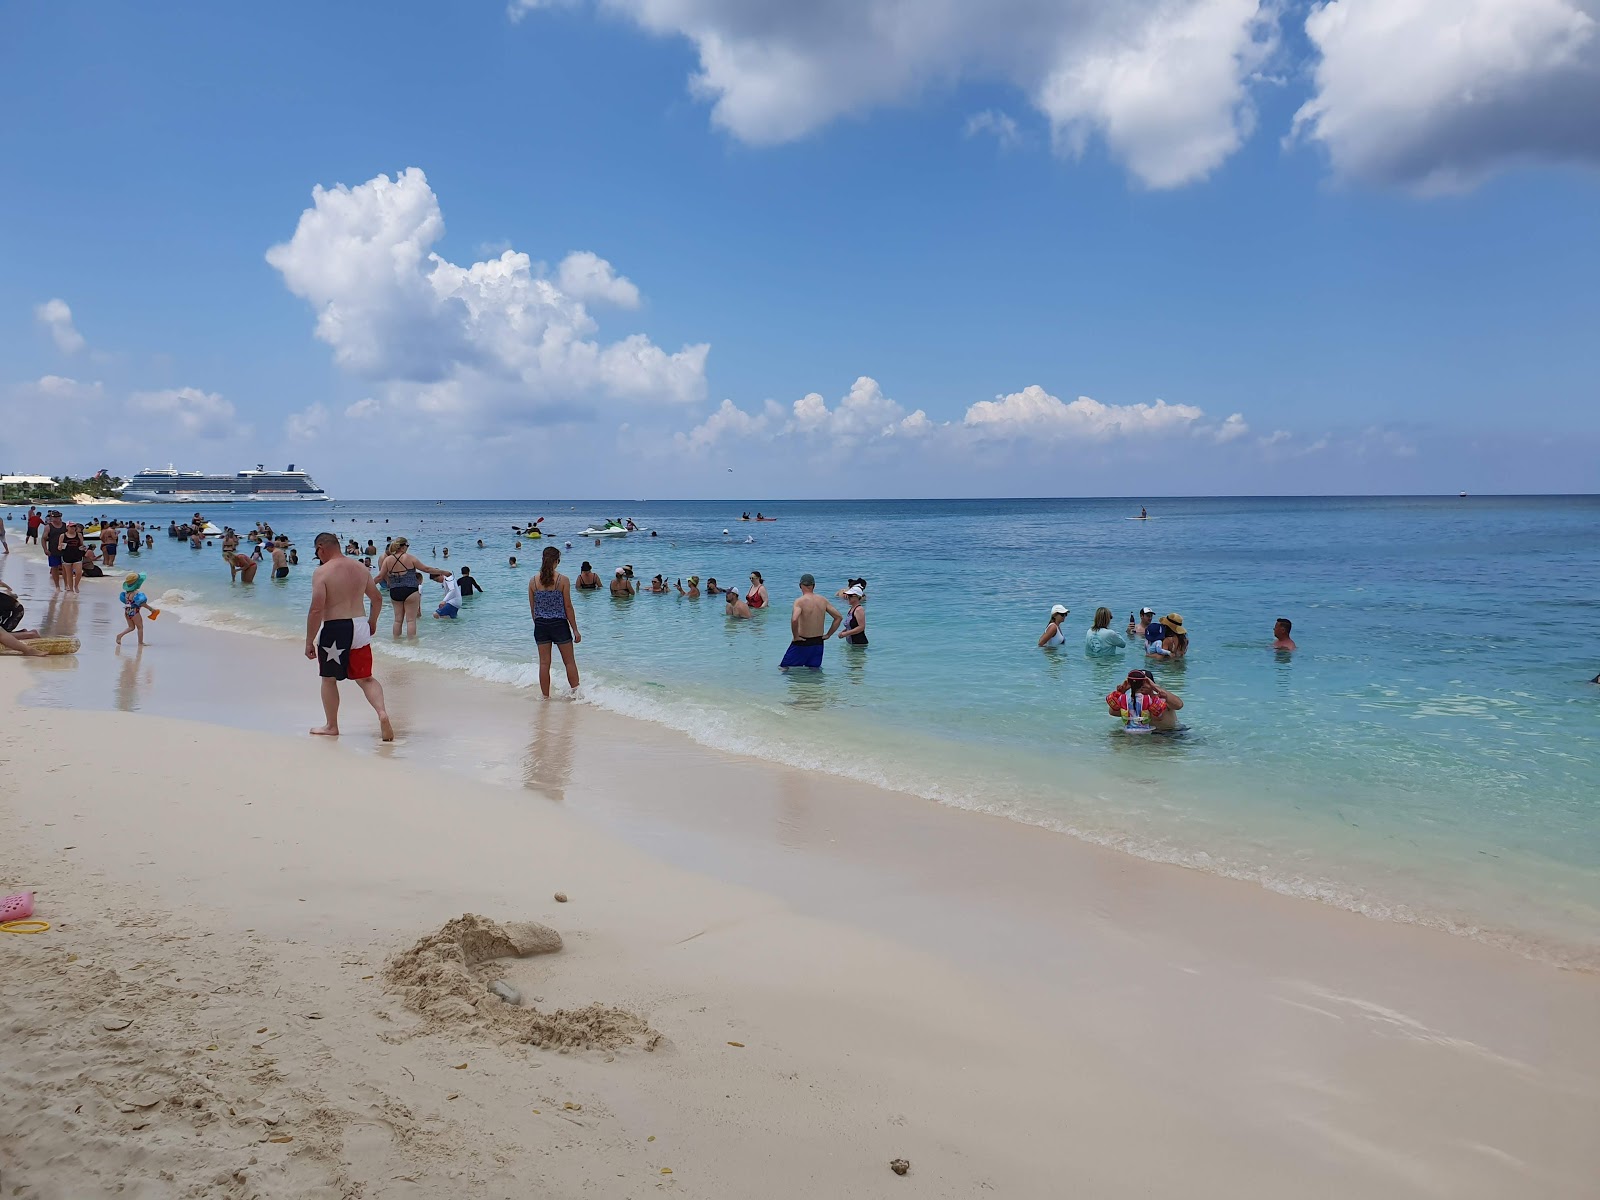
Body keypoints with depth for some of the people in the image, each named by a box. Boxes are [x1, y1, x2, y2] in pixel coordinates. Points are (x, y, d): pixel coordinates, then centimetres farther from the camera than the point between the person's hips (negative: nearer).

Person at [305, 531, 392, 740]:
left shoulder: (322, 572, -12)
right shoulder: (361, 568, 6)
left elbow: (316, 609, -18)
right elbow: (377, 598, 15)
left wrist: (309, 641, -12)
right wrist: (372, 622, 31)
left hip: (333, 630, -5)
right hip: (359, 627, 5)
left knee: (329, 679, 14)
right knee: (365, 678, 12)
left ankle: (331, 726, 24)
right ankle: (382, 712, -12)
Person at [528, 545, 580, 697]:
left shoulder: (533, 581, -1)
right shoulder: (562, 580, -10)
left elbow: (532, 608, 5)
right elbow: (568, 607, -8)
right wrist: (575, 630, -1)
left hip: (541, 626, 3)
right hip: (559, 624, -3)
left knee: (544, 663, 10)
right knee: (569, 661, 10)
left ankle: (546, 697, 14)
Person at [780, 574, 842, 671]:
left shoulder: (800, 601, -15)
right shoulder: (822, 600, 2)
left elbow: (794, 620, -33)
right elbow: (839, 617, 6)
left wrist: (795, 636, -17)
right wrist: (828, 635, 9)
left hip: (802, 642, -5)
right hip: (818, 643, 5)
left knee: (783, 668, 5)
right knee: (815, 670, 16)